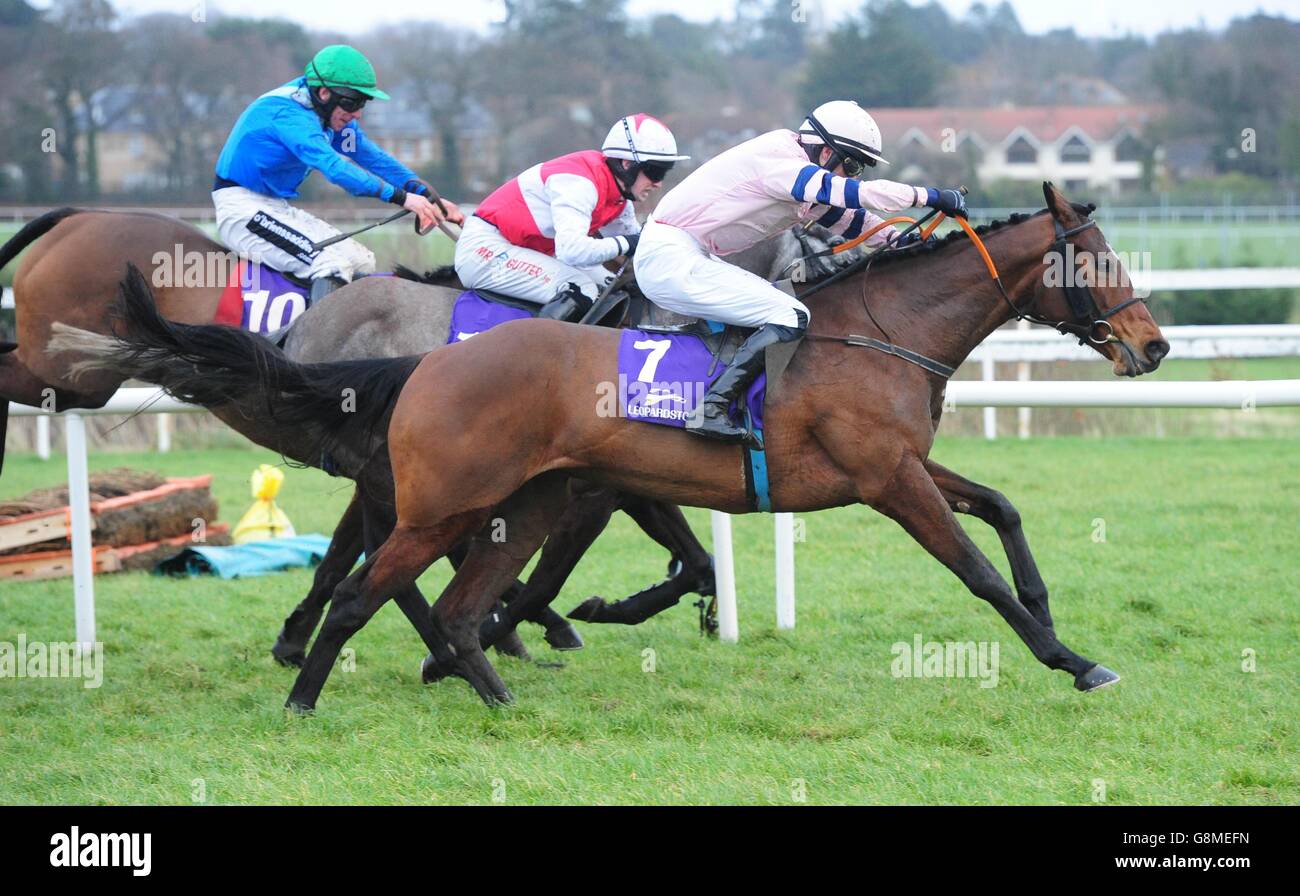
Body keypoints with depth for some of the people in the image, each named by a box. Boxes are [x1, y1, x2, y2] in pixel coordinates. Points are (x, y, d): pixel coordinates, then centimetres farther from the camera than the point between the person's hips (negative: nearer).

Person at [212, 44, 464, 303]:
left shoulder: (331, 115, 6)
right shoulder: (287, 112, -24)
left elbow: (372, 157, 7)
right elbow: (333, 166, -35)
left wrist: (427, 195, -6)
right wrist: (400, 197, -39)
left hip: (279, 209, 10)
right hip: (242, 210, -10)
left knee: (362, 262, 2)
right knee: (334, 263, -26)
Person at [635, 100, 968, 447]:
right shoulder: (777, 163, -17)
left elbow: (846, 219, 21)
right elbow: (860, 194, -23)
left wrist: (899, 240, 7)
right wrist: (930, 196, -18)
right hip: (672, 259, -11)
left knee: (779, 303, 21)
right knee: (791, 317, -16)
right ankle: (711, 408, -23)